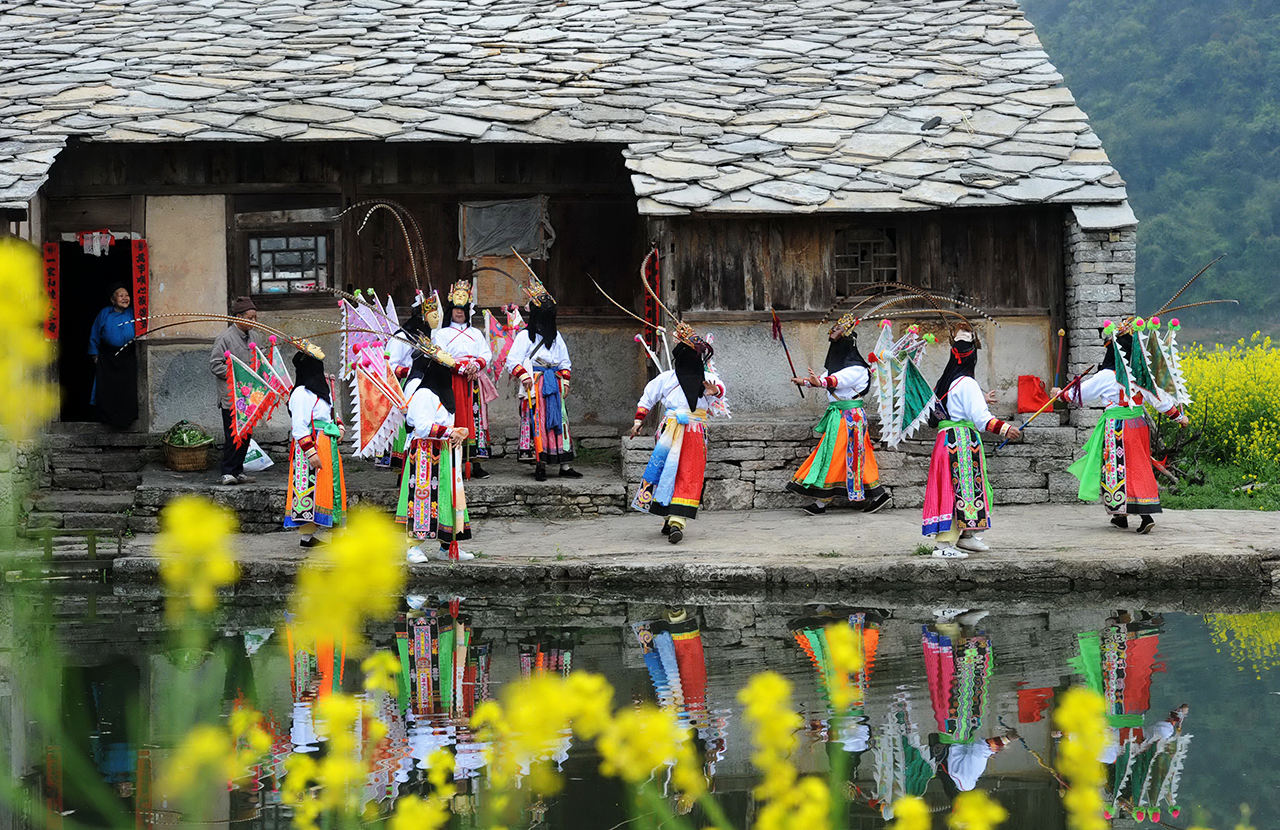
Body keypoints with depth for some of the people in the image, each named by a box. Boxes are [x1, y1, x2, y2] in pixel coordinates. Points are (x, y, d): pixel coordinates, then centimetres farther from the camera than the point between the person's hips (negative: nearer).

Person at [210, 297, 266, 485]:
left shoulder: (254, 336, 11)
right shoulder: (225, 338, -10)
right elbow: (215, 365, -12)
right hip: (231, 396, -7)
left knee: (246, 434, 8)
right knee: (233, 435, -8)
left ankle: (238, 471, 16)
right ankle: (227, 472, -3)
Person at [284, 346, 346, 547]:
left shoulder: (323, 390, 17)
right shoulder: (301, 394, -12)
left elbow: (331, 413, 32)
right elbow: (299, 426, -18)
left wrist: (339, 426, 11)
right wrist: (310, 452, -23)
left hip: (327, 446, 10)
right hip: (310, 446, -10)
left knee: (329, 487, 10)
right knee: (310, 487, -11)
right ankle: (307, 536, -11)